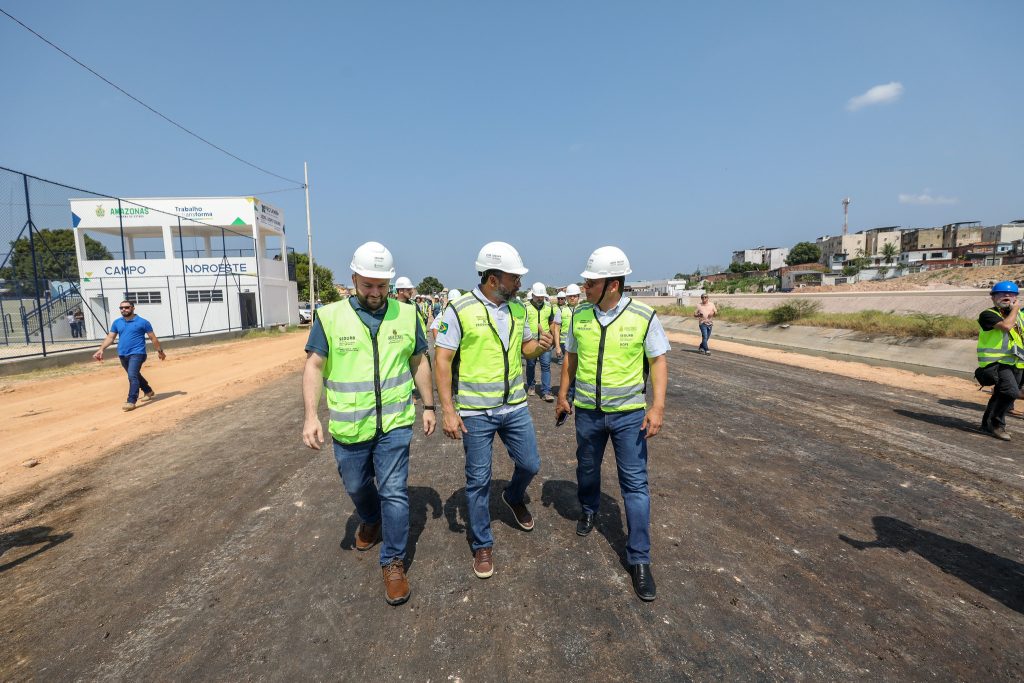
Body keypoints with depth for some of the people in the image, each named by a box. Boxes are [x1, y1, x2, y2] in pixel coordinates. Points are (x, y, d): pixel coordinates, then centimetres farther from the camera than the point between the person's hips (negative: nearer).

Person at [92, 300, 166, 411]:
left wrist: (160, 351, 5)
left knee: (132, 376, -19)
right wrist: (101, 349, -5)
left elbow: (153, 338, 2)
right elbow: (110, 337, 9)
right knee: (135, 376, 19)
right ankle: (148, 391, 38)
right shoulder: (116, 323, 10)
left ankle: (131, 402, -19)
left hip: (137, 353, -6)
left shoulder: (143, 322, -3)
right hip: (123, 355, 6)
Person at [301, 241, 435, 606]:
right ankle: (371, 520, 54)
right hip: (349, 427, 1)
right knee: (356, 486, 21)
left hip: (394, 424, 0)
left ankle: (393, 562, 21)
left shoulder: (406, 315, -1)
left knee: (394, 492, 1)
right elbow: (314, 366, -4)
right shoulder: (330, 316, -6)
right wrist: (311, 415, -12)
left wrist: (428, 405, 7)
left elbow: (419, 362, 7)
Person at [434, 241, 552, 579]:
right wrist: (448, 410, -17)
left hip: (515, 407, 5)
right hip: (475, 411, -4)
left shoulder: (518, 308, 3)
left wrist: (540, 345, -10)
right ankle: (482, 545, 28)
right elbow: (442, 360, -13)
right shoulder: (459, 310, -14)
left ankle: (514, 497, 49)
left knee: (530, 464, 14)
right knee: (478, 480, 7)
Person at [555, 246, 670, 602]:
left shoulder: (643, 316, -13)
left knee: (635, 483, 2)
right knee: (587, 469, 20)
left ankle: (639, 559, 15)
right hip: (587, 411, 3)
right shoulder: (580, 315, -4)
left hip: (629, 412, -3)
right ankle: (588, 511, 51)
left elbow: (658, 361, -7)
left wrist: (657, 406, -15)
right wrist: (563, 395, 11)